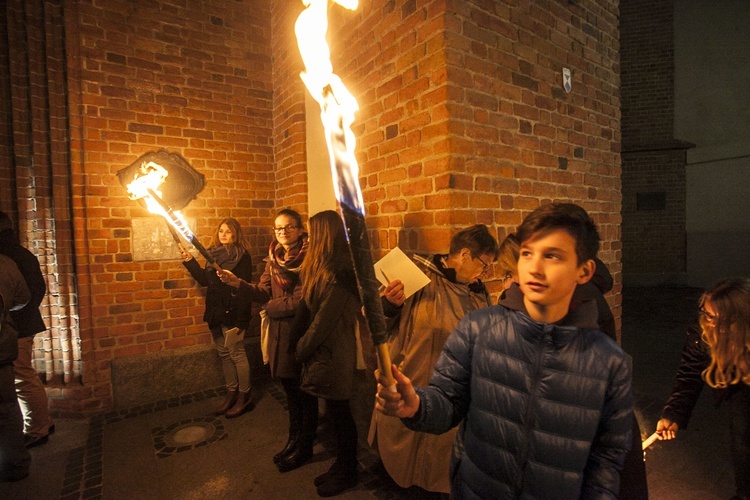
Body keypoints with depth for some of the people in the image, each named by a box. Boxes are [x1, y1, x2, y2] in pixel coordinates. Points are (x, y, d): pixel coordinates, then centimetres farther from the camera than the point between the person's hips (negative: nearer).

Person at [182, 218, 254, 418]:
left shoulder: (242, 256, -10)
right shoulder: (213, 253, 11)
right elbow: (204, 280, 13)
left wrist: (240, 320, -19)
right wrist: (190, 262, 4)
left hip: (233, 313, -7)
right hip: (215, 312, 7)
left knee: (236, 353, 2)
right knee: (224, 354, 15)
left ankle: (245, 396, 16)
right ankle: (232, 393, 29)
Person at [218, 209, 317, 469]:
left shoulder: (308, 257, -15)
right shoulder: (273, 258, 7)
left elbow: (301, 300, -20)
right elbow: (263, 293, 2)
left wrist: (272, 307, -6)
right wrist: (237, 283, -13)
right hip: (279, 333, 7)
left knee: (304, 388, 10)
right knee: (289, 387, 20)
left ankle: (305, 445, 30)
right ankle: (294, 437, 41)